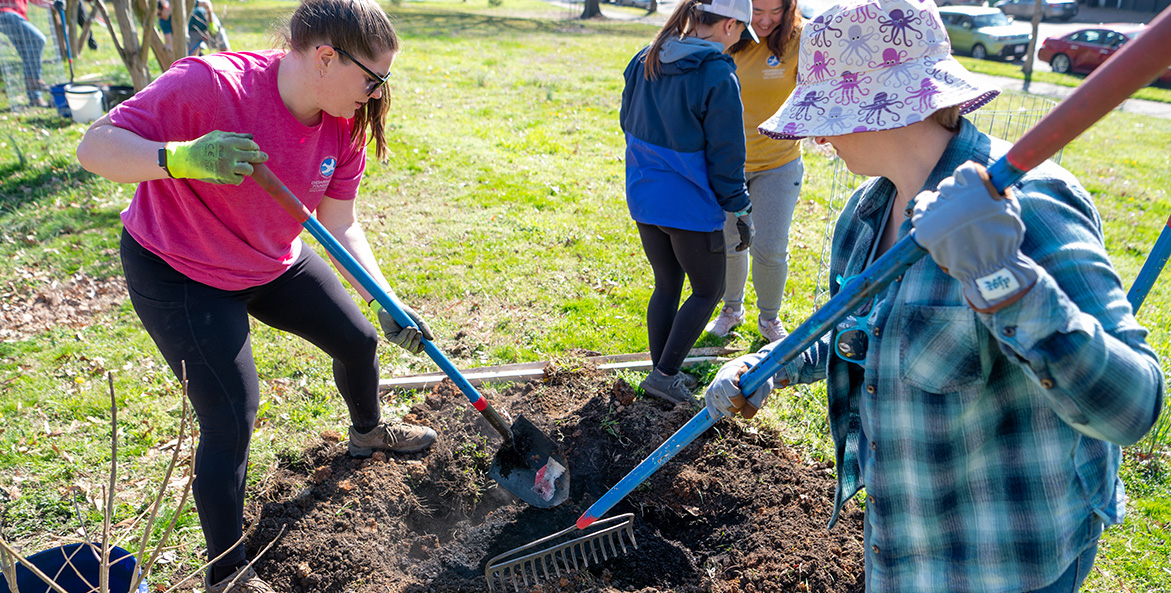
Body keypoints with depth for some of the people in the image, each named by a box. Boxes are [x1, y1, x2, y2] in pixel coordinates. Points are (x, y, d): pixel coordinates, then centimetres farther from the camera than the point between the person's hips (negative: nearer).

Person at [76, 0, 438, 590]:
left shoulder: (345, 124, -11)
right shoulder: (210, 83, -32)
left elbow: (341, 228, -6)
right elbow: (95, 147, -30)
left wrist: (388, 304, -15)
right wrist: (183, 157, -49)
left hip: (272, 263, 7)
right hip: (176, 273, -7)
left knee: (358, 340, 16)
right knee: (232, 418, -12)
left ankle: (367, 431, 51)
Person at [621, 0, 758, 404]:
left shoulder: (644, 61, 3)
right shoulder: (718, 77, -18)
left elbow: (628, 123, 16)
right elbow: (726, 156, -14)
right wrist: (740, 210, -4)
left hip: (643, 198, 7)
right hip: (690, 205, -7)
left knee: (666, 286, 20)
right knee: (708, 292, 12)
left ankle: (662, 373, 28)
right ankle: (664, 375, 9)